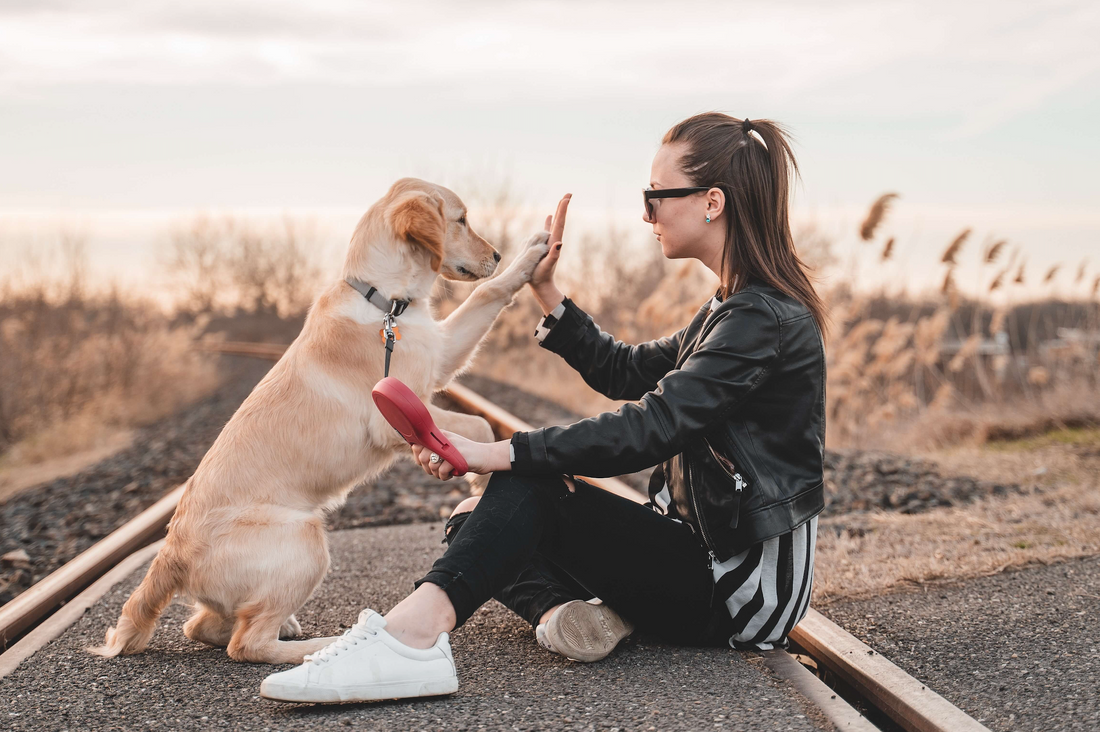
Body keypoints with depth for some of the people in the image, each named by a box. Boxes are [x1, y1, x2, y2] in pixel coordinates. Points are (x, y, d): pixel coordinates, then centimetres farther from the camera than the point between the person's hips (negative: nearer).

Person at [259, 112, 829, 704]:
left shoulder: (764, 318, -18)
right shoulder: (736, 308, 14)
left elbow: (651, 428, -28)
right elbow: (624, 372, 20)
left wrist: (498, 454, -30)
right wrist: (545, 290, 12)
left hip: (742, 583, -9)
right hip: (707, 551, 9)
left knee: (530, 485, -23)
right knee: (475, 521, 2)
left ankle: (410, 635, -39)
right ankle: (563, 611, -25)